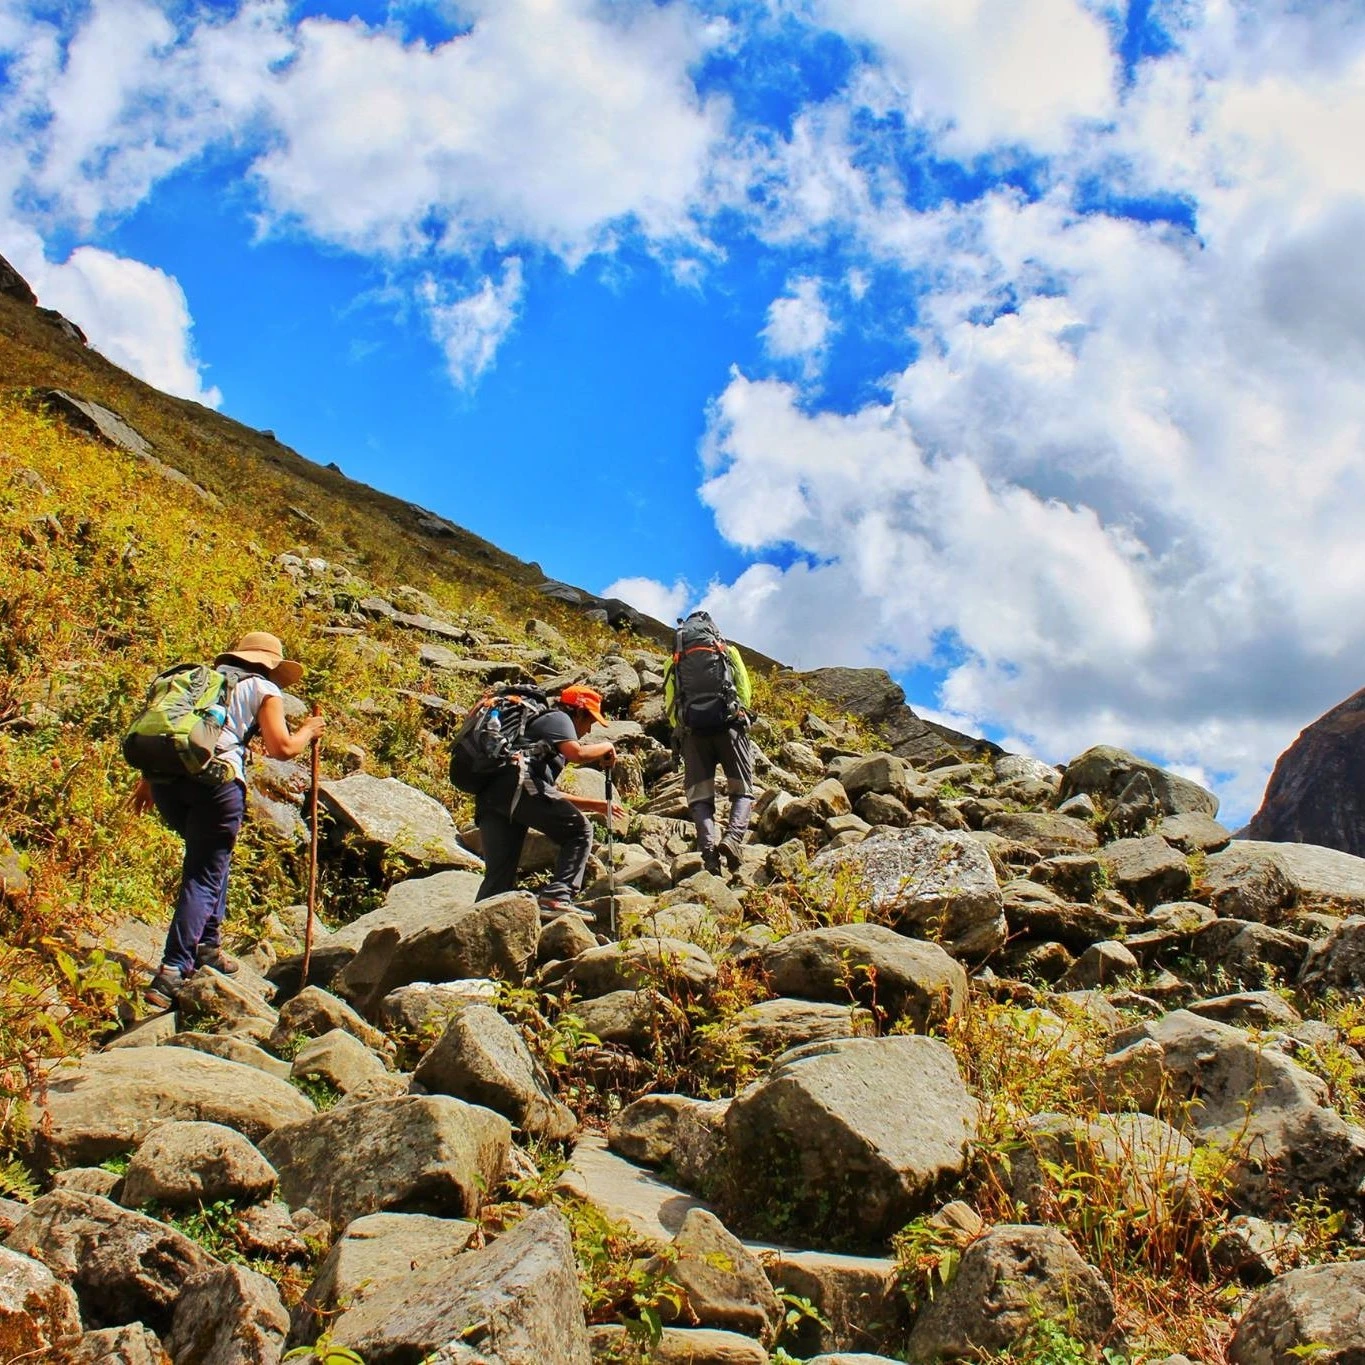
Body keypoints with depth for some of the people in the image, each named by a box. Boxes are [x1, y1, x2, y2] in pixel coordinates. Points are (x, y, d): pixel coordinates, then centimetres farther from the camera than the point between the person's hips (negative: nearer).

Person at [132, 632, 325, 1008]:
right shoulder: (265, 690, 13)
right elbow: (280, 747, 1)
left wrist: (148, 779, 24)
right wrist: (307, 733, 20)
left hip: (166, 775, 6)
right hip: (215, 779, -6)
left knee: (211, 856, 27)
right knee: (204, 875, -1)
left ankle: (208, 944, 24)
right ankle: (172, 972, -11)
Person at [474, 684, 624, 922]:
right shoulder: (558, 718, 15)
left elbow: (551, 795, 43)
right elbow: (577, 753, -7)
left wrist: (595, 805, 44)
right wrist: (606, 747, 13)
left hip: (488, 795, 9)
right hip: (517, 785, -9)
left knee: (498, 879, 5)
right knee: (578, 830, 0)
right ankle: (557, 897, -13)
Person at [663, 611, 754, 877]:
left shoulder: (674, 663, 20)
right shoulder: (728, 652, 18)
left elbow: (670, 704, 10)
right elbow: (745, 691, 10)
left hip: (692, 730, 1)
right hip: (729, 724, -1)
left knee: (700, 798, 3)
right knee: (742, 791, 5)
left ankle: (707, 849, -22)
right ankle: (733, 838, -23)